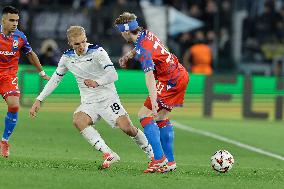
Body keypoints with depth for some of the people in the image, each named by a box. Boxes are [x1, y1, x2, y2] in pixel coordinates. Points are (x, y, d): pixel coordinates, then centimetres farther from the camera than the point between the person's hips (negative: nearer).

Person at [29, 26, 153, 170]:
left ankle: (153, 154, 8)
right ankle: (108, 154, -33)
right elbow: (55, 79, 14)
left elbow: (113, 74, -24)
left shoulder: (97, 52, -14)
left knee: (127, 128, -18)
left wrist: (97, 82, -43)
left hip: (108, 97, -4)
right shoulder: (67, 58, 1)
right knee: (78, 120, -28)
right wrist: (39, 100, 9)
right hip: (88, 102, 4)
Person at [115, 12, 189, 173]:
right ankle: (170, 162, 14)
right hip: (181, 74, 10)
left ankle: (159, 159, -13)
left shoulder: (143, 49, -23)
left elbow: (149, 77, -33)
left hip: (171, 82, -10)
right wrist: (128, 55, 26)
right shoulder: (146, 34, 5)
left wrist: (153, 102, -40)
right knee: (162, 118, 15)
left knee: (144, 115, -8)